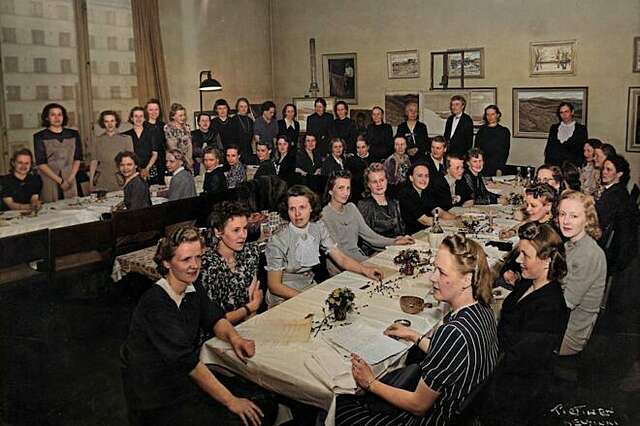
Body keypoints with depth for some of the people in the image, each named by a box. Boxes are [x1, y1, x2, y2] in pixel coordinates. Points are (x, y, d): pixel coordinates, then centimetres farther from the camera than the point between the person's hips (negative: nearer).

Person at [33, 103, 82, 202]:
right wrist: (60, 181, -12)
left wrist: (70, 179, -6)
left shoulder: (74, 134, 10)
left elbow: (77, 159, 8)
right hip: (49, 182, -2)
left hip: (70, 182, 2)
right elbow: (41, 164, -5)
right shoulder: (39, 137, 1)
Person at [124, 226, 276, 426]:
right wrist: (230, 401, -26)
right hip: (161, 400, -7)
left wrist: (234, 338, -14)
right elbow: (186, 359, -27)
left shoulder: (194, 289, 0)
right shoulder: (154, 303, -24)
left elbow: (215, 318, 11)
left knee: (264, 403, -4)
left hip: (191, 376, 7)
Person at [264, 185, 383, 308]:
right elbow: (274, 286, -15)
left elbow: (341, 258, 1)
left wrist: (365, 270, -16)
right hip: (283, 299, -6)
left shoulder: (318, 227, -2)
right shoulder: (277, 241, -18)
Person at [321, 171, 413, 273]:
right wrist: (369, 261, -23)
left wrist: (394, 242, -5)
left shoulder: (351, 208, 10)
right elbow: (338, 252, -16)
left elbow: (368, 234, 8)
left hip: (358, 255, 7)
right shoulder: (324, 216, -12)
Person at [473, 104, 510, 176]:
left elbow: (505, 152, 0)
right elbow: (476, 148, 11)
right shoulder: (482, 130, 12)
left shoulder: (504, 131, 4)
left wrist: (500, 169, -10)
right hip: (482, 167, 2)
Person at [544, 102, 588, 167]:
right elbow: (548, 148, 15)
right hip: (553, 165, 2)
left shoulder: (581, 129, 6)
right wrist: (547, 165, 5)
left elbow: (584, 151, 5)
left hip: (572, 166, -2)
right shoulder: (554, 128, 15)